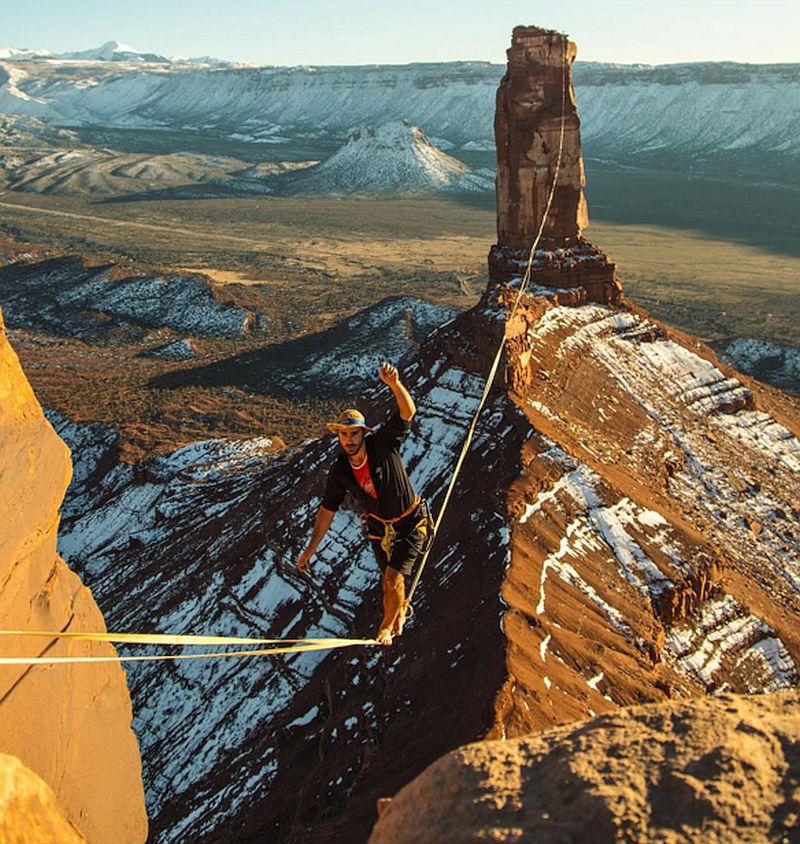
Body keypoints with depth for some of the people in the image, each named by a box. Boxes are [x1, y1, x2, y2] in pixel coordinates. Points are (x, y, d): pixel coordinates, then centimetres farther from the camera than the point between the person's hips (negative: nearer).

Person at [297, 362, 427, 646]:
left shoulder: (383, 443, -23)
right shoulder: (339, 471, -15)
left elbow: (408, 411, -35)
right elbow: (327, 510, -4)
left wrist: (394, 384, -56)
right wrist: (311, 549, -3)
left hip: (410, 523, -3)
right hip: (379, 526, 3)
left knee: (393, 578, -12)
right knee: (389, 580, 15)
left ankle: (387, 626, 16)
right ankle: (400, 610, 50)